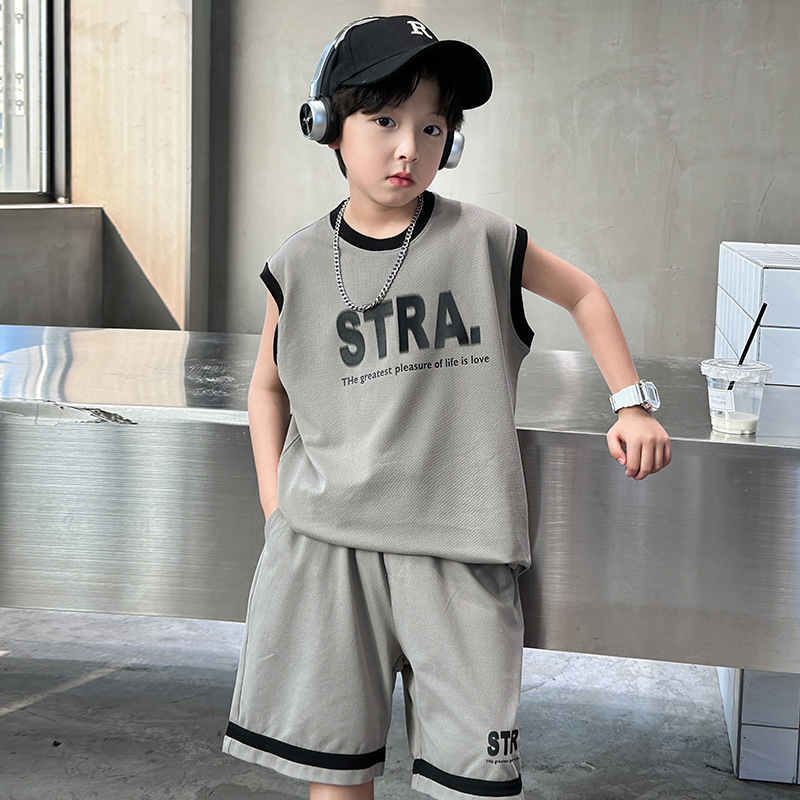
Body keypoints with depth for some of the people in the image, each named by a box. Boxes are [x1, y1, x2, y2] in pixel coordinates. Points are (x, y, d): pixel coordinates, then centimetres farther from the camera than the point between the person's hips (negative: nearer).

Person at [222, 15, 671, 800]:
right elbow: (269, 385, 15)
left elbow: (584, 295, 14)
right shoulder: (301, 264, 3)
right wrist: (275, 505, 7)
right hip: (327, 539, 2)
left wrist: (632, 404, 8)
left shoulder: (482, 240, -2)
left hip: (457, 544, -1)